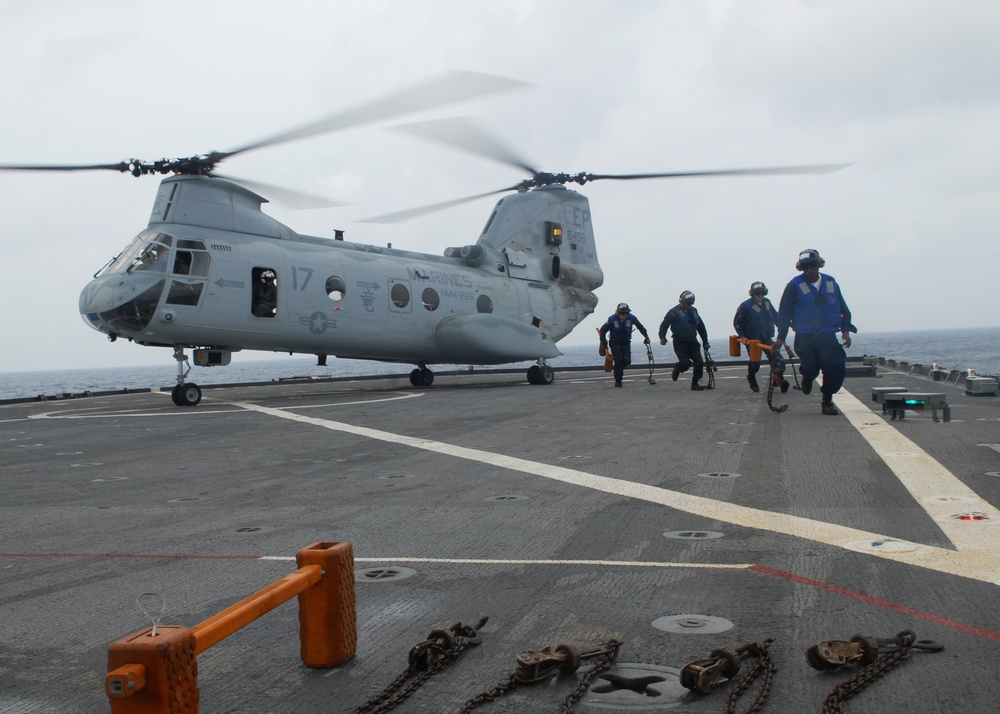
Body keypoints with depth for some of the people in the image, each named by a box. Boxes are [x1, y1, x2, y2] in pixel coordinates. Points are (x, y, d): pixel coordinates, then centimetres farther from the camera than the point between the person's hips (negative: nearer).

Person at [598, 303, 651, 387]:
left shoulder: (631, 318, -12)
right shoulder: (612, 319, -19)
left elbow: (640, 327, 5)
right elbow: (603, 330, -7)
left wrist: (646, 336, -1)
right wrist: (603, 342, -10)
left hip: (626, 343, 3)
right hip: (615, 344, -3)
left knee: (627, 361, -9)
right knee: (618, 361, -14)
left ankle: (620, 369, 26)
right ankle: (618, 381, -5)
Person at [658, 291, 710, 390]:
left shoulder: (693, 311, 13)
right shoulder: (674, 312, -5)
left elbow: (701, 327, 21)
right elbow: (664, 325, -5)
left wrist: (705, 341, 20)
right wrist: (662, 337, -21)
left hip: (693, 343, 5)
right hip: (680, 344, -5)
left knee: (699, 363, -6)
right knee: (685, 363, -17)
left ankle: (695, 383, 9)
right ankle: (676, 370, 18)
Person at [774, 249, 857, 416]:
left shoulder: (831, 284, 9)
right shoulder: (795, 286, 0)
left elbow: (843, 309, 15)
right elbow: (784, 313, 2)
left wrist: (845, 330, 2)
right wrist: (781, 337, -1)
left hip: (828, 337, 2)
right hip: (804, 337, -2)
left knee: (837, 367, -13)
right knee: (810, 367, -7)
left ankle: (827, 401, 5)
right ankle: (808, 378, 34)